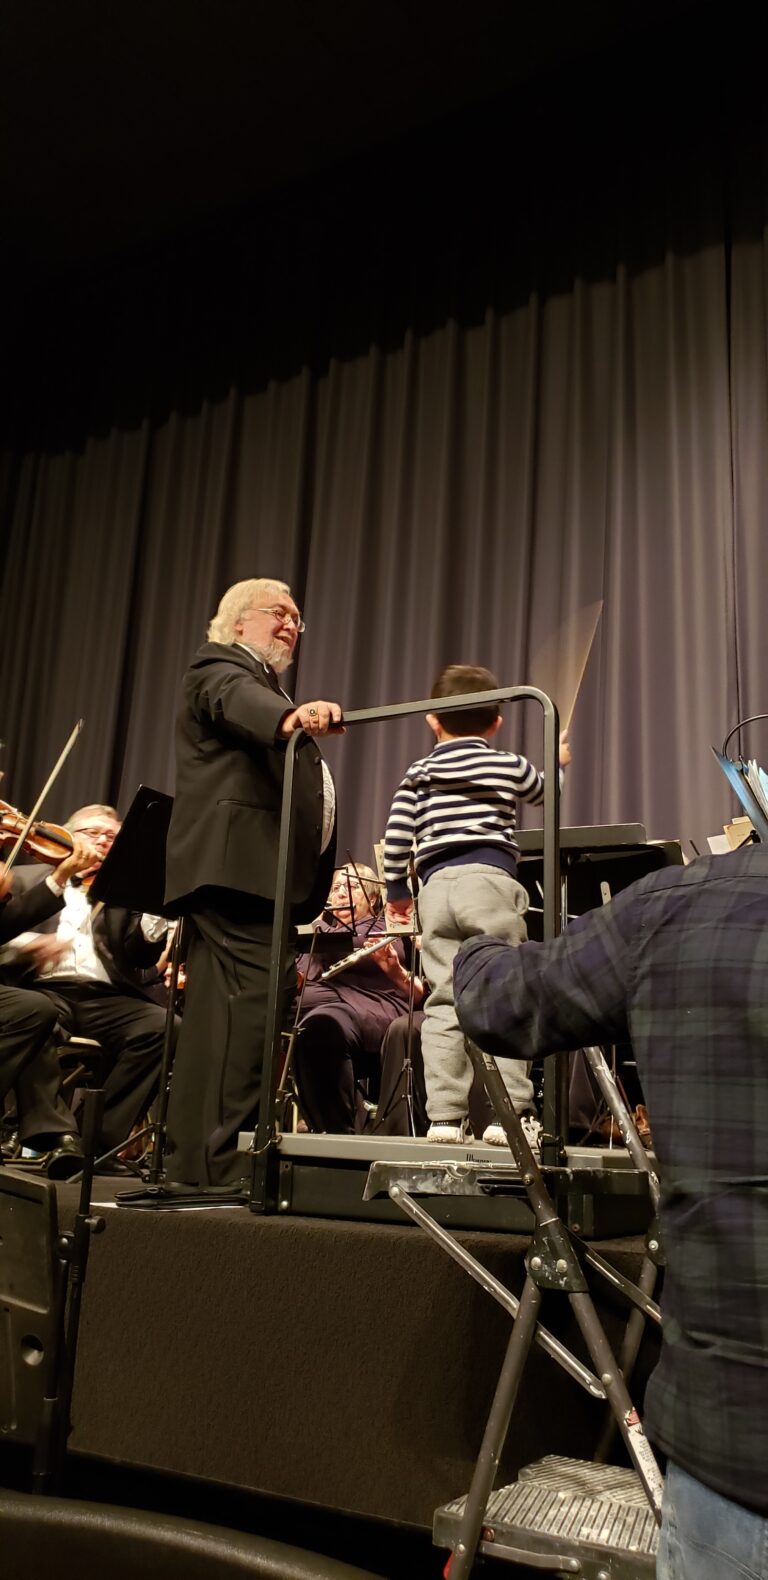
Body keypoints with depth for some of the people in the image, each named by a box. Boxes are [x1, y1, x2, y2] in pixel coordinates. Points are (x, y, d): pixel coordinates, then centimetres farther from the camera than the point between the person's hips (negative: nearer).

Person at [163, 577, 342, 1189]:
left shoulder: (270, 689, 31)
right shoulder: (220, 669, 2)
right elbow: (238, 702, -23)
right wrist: (292, 716, -44)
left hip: (258, 873, 10)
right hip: (237, 861, -10)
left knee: (220, 1013, 8)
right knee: (253, 1001, -18)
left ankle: (194, 1159, 12)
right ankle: (223, 1162, -18)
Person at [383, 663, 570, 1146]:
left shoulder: (419, 774, 14)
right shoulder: (510, 766, 11)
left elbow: (397, 838, 9)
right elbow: (544, 791, 31)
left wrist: (397, 891, 22)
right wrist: (557, 761, 52)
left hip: (436, 887, 3)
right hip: (489, 881, -2)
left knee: (443, 1004, 3)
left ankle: (445, 1115, 1)